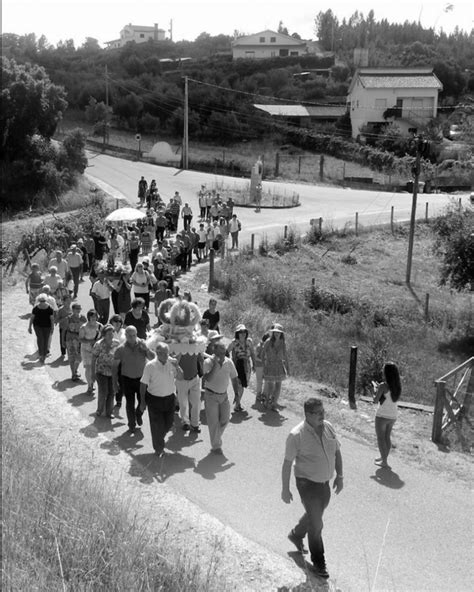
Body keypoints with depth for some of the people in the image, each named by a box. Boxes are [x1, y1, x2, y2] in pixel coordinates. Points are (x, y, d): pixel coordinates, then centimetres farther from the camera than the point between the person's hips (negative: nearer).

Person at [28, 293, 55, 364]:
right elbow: (32, 317, 1)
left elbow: (52, 318, -5)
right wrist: (30, 327, 3)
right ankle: (41, 355, -20)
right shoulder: (36, 308, -8)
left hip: (47, 326, 1)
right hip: (37, 326, 0)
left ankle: (44, 356, 17)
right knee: (40, 338, -18)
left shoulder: (49, 308, -9)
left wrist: (52, 328, -6)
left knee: (46, 340, 3)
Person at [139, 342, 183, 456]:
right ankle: (159, 449, 28)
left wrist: (177, 366, -19)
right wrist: (142, 402, -7)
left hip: (169, 398, 4)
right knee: (157, 425, 5)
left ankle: (159, 439, 46)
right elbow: (143, 384, -10)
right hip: (154, 399, -4)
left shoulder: (171, 362, -6)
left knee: (168, 423, 15)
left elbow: (181, 377, 0)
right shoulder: (150, 365, -17)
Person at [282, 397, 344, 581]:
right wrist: (285, 489, -11)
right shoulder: (297, 435, -23)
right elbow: (287, 463, -15)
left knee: (314, 515, 25)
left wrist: (339, 476, 7)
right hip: (307, 484, -6)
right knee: (316, 524, -1)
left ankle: (296, 535, 53)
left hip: (325, 483, 6)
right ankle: (318, 562, 19)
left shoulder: (328, 427, -5)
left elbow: (337, 451, 9)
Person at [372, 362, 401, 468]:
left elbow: (375, 400, -14)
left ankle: (384, 462, 5)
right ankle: (383, 457, 34)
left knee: (380, 438, 6)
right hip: (393, 416, 7)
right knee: (387, 437, 21)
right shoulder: (398, 387, 0)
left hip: (382, 416, -7)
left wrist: (375, 388, 1)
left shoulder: (383, 386, -20)